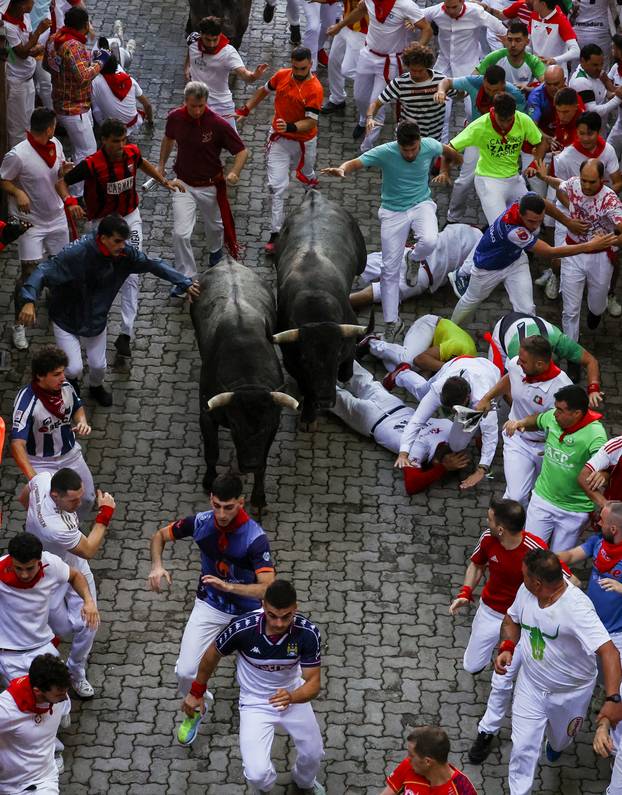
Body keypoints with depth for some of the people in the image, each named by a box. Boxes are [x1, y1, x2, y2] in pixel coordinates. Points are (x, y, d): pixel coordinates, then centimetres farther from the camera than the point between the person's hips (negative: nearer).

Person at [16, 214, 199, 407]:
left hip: (96, 319, 4)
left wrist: (185, 283, -5)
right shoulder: (76, 253, -34)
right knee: (74, 369, -7)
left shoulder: (124, 252, -18)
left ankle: (96, 387, 51)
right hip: (66, 318, -4)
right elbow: (44, 271, -38)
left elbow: (153, 264, -4)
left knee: (98, 365, 14)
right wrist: (29, 301, -54)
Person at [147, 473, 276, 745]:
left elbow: (268, 588, -37)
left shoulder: (255, 537, -30)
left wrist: (228, 586, -50)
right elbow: (159, 536, -1)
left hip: (246, 610, -2)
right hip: (209, 605, 2)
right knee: (185, 672, -8)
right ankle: (194, 710, 25)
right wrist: (156, 565, -22)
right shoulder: (201, 523, -19)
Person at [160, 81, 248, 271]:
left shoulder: (218, 125, -23)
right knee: (181, 234, -11)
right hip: (183, 184, 1)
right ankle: (186, 277, 3)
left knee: (215, 226, 25)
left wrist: (234, 172, -32)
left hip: (210, 186, -1)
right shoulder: (175, 118, -12)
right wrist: (162, 164, 17)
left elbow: (242, 151, -15)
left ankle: (215, 250, 59)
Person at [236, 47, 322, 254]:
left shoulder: (315, 89, -23)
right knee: (277, 186, -5)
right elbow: (264, 90, 11)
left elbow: (310, 121, -27)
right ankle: (275, 234, -5)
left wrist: (290, 127, -44)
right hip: (279, 139, 2)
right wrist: (245, 109, 8)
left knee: (305, 176, 25)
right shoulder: (282, 76, -10)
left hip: (303, 141, -2)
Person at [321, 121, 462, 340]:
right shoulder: (385, 152, -22)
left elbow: (447, 150, 10)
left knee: (429, 241, -32)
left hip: (421, 204, 1)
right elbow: (355, 163, -28)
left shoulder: (430, 146, -14)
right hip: (393, 211, -1)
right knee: (390, 269, -2)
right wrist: (341, 169, -52)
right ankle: (392, 322, 11)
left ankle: (416, 261, 7)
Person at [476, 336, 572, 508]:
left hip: (545, 447, -2)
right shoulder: (516, 365, -16)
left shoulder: (561, 388, -32)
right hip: (517, 440, 2)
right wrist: (487, 398, 7)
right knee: (516, 497, -13)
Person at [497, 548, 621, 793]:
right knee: (522, 748, 1)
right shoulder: (526, 591, -18)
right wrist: (506, 648, -16)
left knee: (561, 738, 28)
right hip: (530, 684, 3)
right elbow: (512, 619, 5)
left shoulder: (576, 608, -38)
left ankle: (555, 746, 65)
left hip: (570, 692, -3)